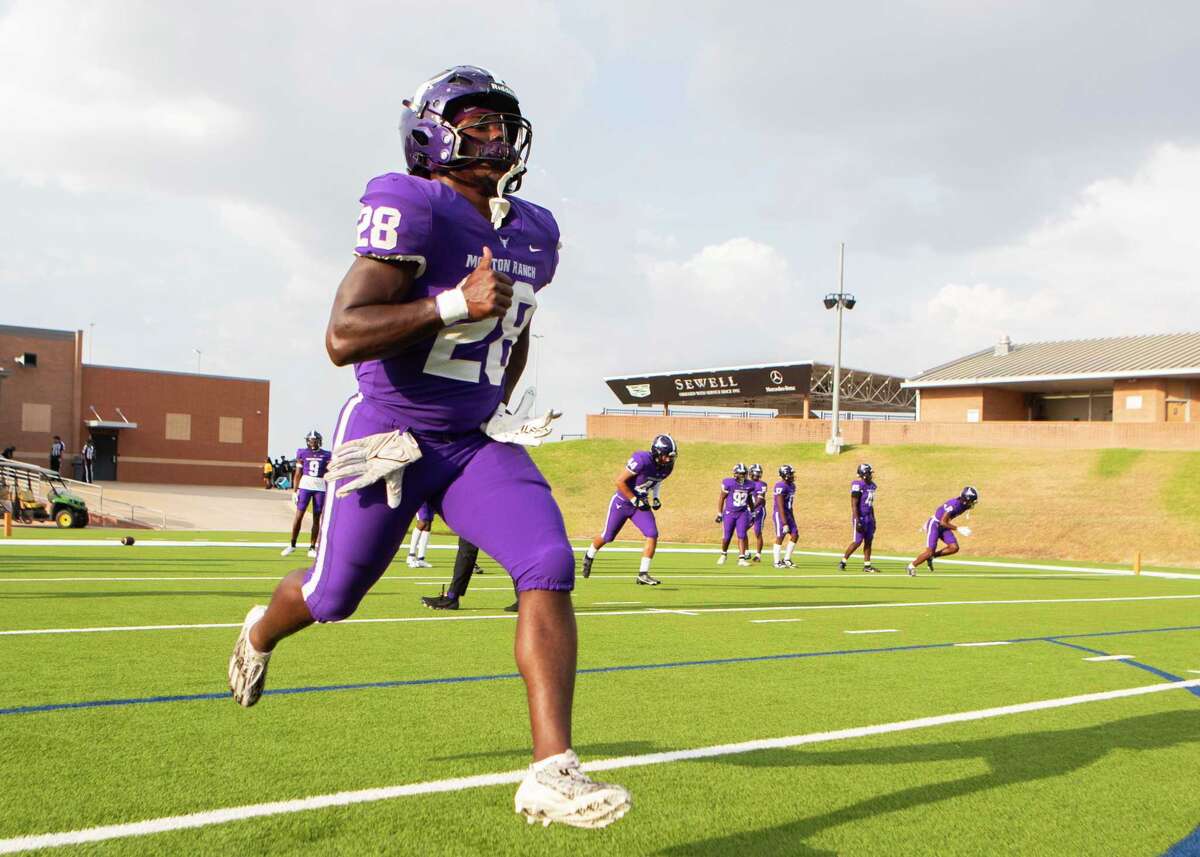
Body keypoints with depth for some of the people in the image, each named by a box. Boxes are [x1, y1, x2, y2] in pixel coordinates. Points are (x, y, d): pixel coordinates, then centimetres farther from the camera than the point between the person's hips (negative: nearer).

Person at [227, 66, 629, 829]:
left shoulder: (533, 234, 6)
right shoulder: (413, 209, -18)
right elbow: (342, 338, -26)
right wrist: (456, 304, -32)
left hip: (476, 441, 5)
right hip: (389, 439, -5)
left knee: (549, 569, -18)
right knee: (333, 595, 13)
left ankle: (551, 772, -17)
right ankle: (260, 633, 52)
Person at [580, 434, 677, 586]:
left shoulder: (667, 467, -7)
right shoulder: (641, 460, -30)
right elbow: (620, 481, -25)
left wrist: (655, 498, -1)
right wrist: (635, 501, -22)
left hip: (641, 503, 5)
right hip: (622, 502, -5)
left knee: (652, 535, -14)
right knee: (607, 537, 12)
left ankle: (643, 574, -6)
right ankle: (589, 557, 42)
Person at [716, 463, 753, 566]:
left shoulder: (748, 485, 0)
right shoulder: (729, 483, -11)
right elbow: (721, 498, -3)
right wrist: (719, 514, -3)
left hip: (743, 513, 2)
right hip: (729, 513, -2)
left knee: (742, 536, -6)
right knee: (727, 537, 3)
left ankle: (742, 558, -4)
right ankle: (723, 554, 28)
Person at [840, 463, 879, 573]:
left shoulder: (871, 485, 11)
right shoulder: (858, 485, -16)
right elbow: (854, 505, -18)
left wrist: (873, 520, 19)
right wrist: (858, 521, -22)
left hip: (868, 517, 8)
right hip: (859, 517, -8)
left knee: (868, 541, 7)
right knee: (857, 542, -7)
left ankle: (867, 566, 12)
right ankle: (842, 562, 6)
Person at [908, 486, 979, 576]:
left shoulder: (964, 505, -4)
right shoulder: (954, 504, -29)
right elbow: (943, 522, -26)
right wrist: (958, 529, -26)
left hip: (942, 526, 8)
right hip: (934, 524, -8)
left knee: (954, 548, -7)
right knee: (929, 551, -11)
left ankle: (931, 557, 10)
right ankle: (912, 566, 11)